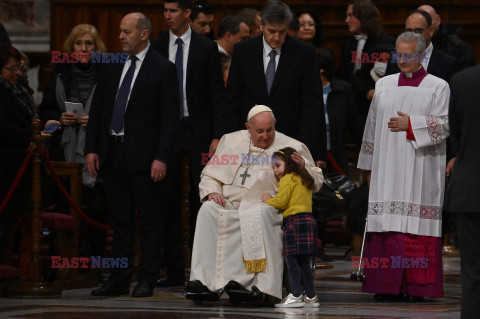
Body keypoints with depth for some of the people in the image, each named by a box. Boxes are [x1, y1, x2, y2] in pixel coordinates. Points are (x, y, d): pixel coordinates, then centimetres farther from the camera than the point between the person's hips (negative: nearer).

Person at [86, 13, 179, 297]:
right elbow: (97, 110, 15)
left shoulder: (163, 69, -5)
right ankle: (119, 281, 14)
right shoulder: (113, 66, 12)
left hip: (144, 156, -6)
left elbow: (170, 118, -9)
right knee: (120, 221, 10)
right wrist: (92, 148, 6)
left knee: (149, 221, 0)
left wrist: (162, 158, -15)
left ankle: (147, 281, 4)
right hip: (113, 154, 6)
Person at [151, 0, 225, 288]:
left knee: (201, 198, -1)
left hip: (198, 131, -2)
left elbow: (218, 94, -1)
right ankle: (174, 269, 7)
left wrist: (217, 136, -8)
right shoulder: (156, 48, 5)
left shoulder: (206, 48, 0)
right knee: (168, 200, 2)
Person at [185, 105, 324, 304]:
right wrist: (212, 192, 1)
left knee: (257, 214, -39)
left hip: (269, 206, -3)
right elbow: (210, 175, 23)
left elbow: (316, 182, 12)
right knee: (208, 210, -31)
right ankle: (204, 281, -39)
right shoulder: (231, 142, 20)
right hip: (229, 204, 3)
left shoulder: (291, 148, 12)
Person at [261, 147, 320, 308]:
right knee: (303, 261, 10)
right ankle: (311, 296, 9)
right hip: (309, 220, 9)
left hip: (294, 221, -9)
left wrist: (268, 200, 7)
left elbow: (281, 202, -10)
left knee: (291, 258, -9)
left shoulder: (288, 179, -3)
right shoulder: (303, 180, 22)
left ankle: (295, 295, -16)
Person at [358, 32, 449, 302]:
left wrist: (411, 124, -13)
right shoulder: (384, 86, 15)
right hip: (387, 167, 4)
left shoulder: (438, 87, 4)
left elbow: (443, 126, -4)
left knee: (417, 227, -8)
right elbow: (373, 126, 18)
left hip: (420, 170, -4)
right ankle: (388, 286, -2)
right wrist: (369, 165, 14)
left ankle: (416, 287, -6)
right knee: (386, 226, -3)